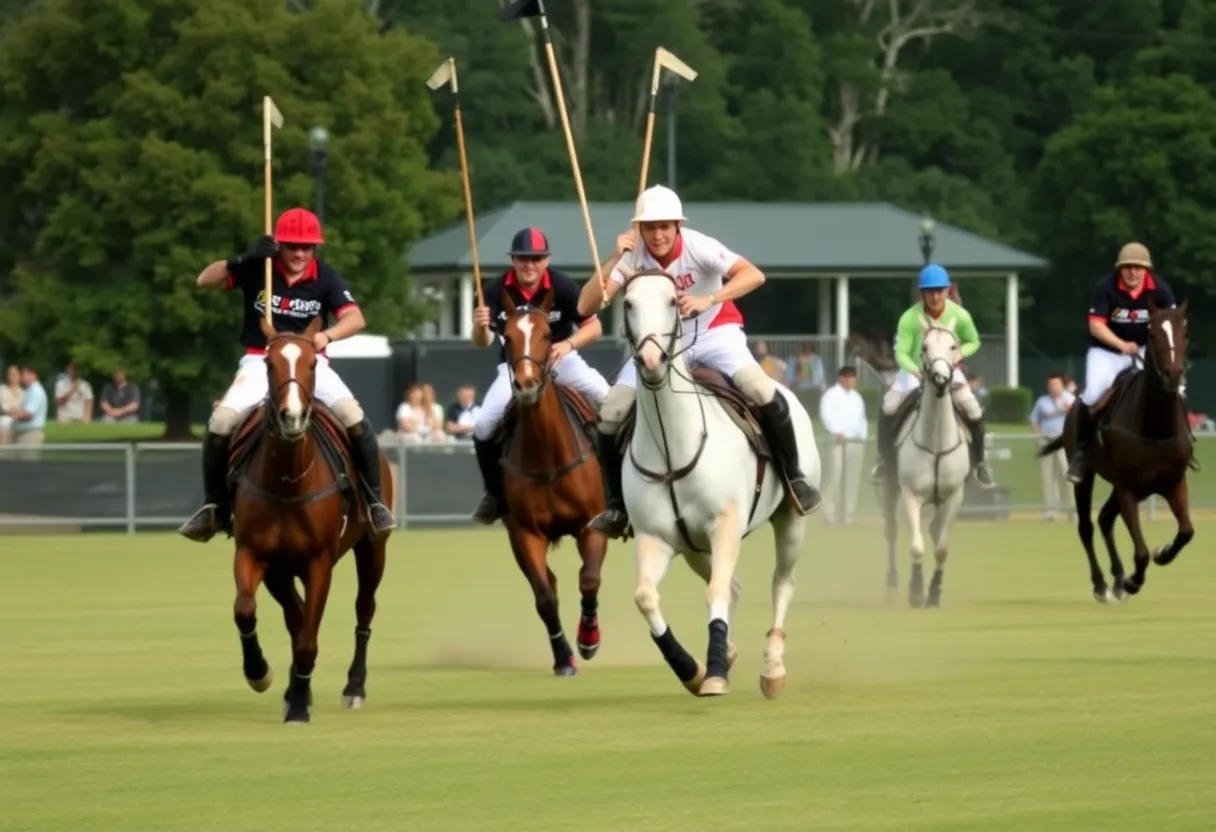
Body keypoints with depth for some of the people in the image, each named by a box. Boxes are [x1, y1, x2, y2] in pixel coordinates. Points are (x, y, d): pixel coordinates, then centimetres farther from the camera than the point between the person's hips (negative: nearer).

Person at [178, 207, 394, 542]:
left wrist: (327, 335, -40)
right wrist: (245, 259, -30)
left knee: (354, 418, -21)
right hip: (260, 361, 0)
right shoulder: (257, 267, -9)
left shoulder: (325, 277, -8)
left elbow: (355, 318, -18)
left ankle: (374, 501, -6)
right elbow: (204, 281, -14)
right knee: (221, 423, -21)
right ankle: (215, 506, -3)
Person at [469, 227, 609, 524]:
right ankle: (495, 492, 9)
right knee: (484, 427, -15)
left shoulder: (563, 287, -19)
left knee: (608, 400, -24)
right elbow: (483, 342, -18)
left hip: (560, 360, -1)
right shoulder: (496, 292, -17)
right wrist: (481, 328, -42)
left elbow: (594, 326, -12)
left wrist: (569, 344, -32)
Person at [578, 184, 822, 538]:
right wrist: (615, 261, -33)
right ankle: (616, 505, 4)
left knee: (761, 391, -28)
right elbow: (586, 307, -22)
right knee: (612, 413, -13)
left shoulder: (698, 247, -22)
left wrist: (707, 300, -45)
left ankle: (794, 478, -10)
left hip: (714, 333, -3)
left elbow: (753, 275, -33)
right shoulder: (634, 256, -15)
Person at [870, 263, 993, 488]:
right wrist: (916, 372, -40)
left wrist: (960, 353, -21)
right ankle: (885, 459, 8)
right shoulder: (910, 318, -25)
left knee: (974, 411, -13)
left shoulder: (959, 316, -18)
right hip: (914, 369, -1)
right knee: (888, 408, -14)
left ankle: (978, 463, 8)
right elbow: (901, 353, -22)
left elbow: (973, 342, -1)